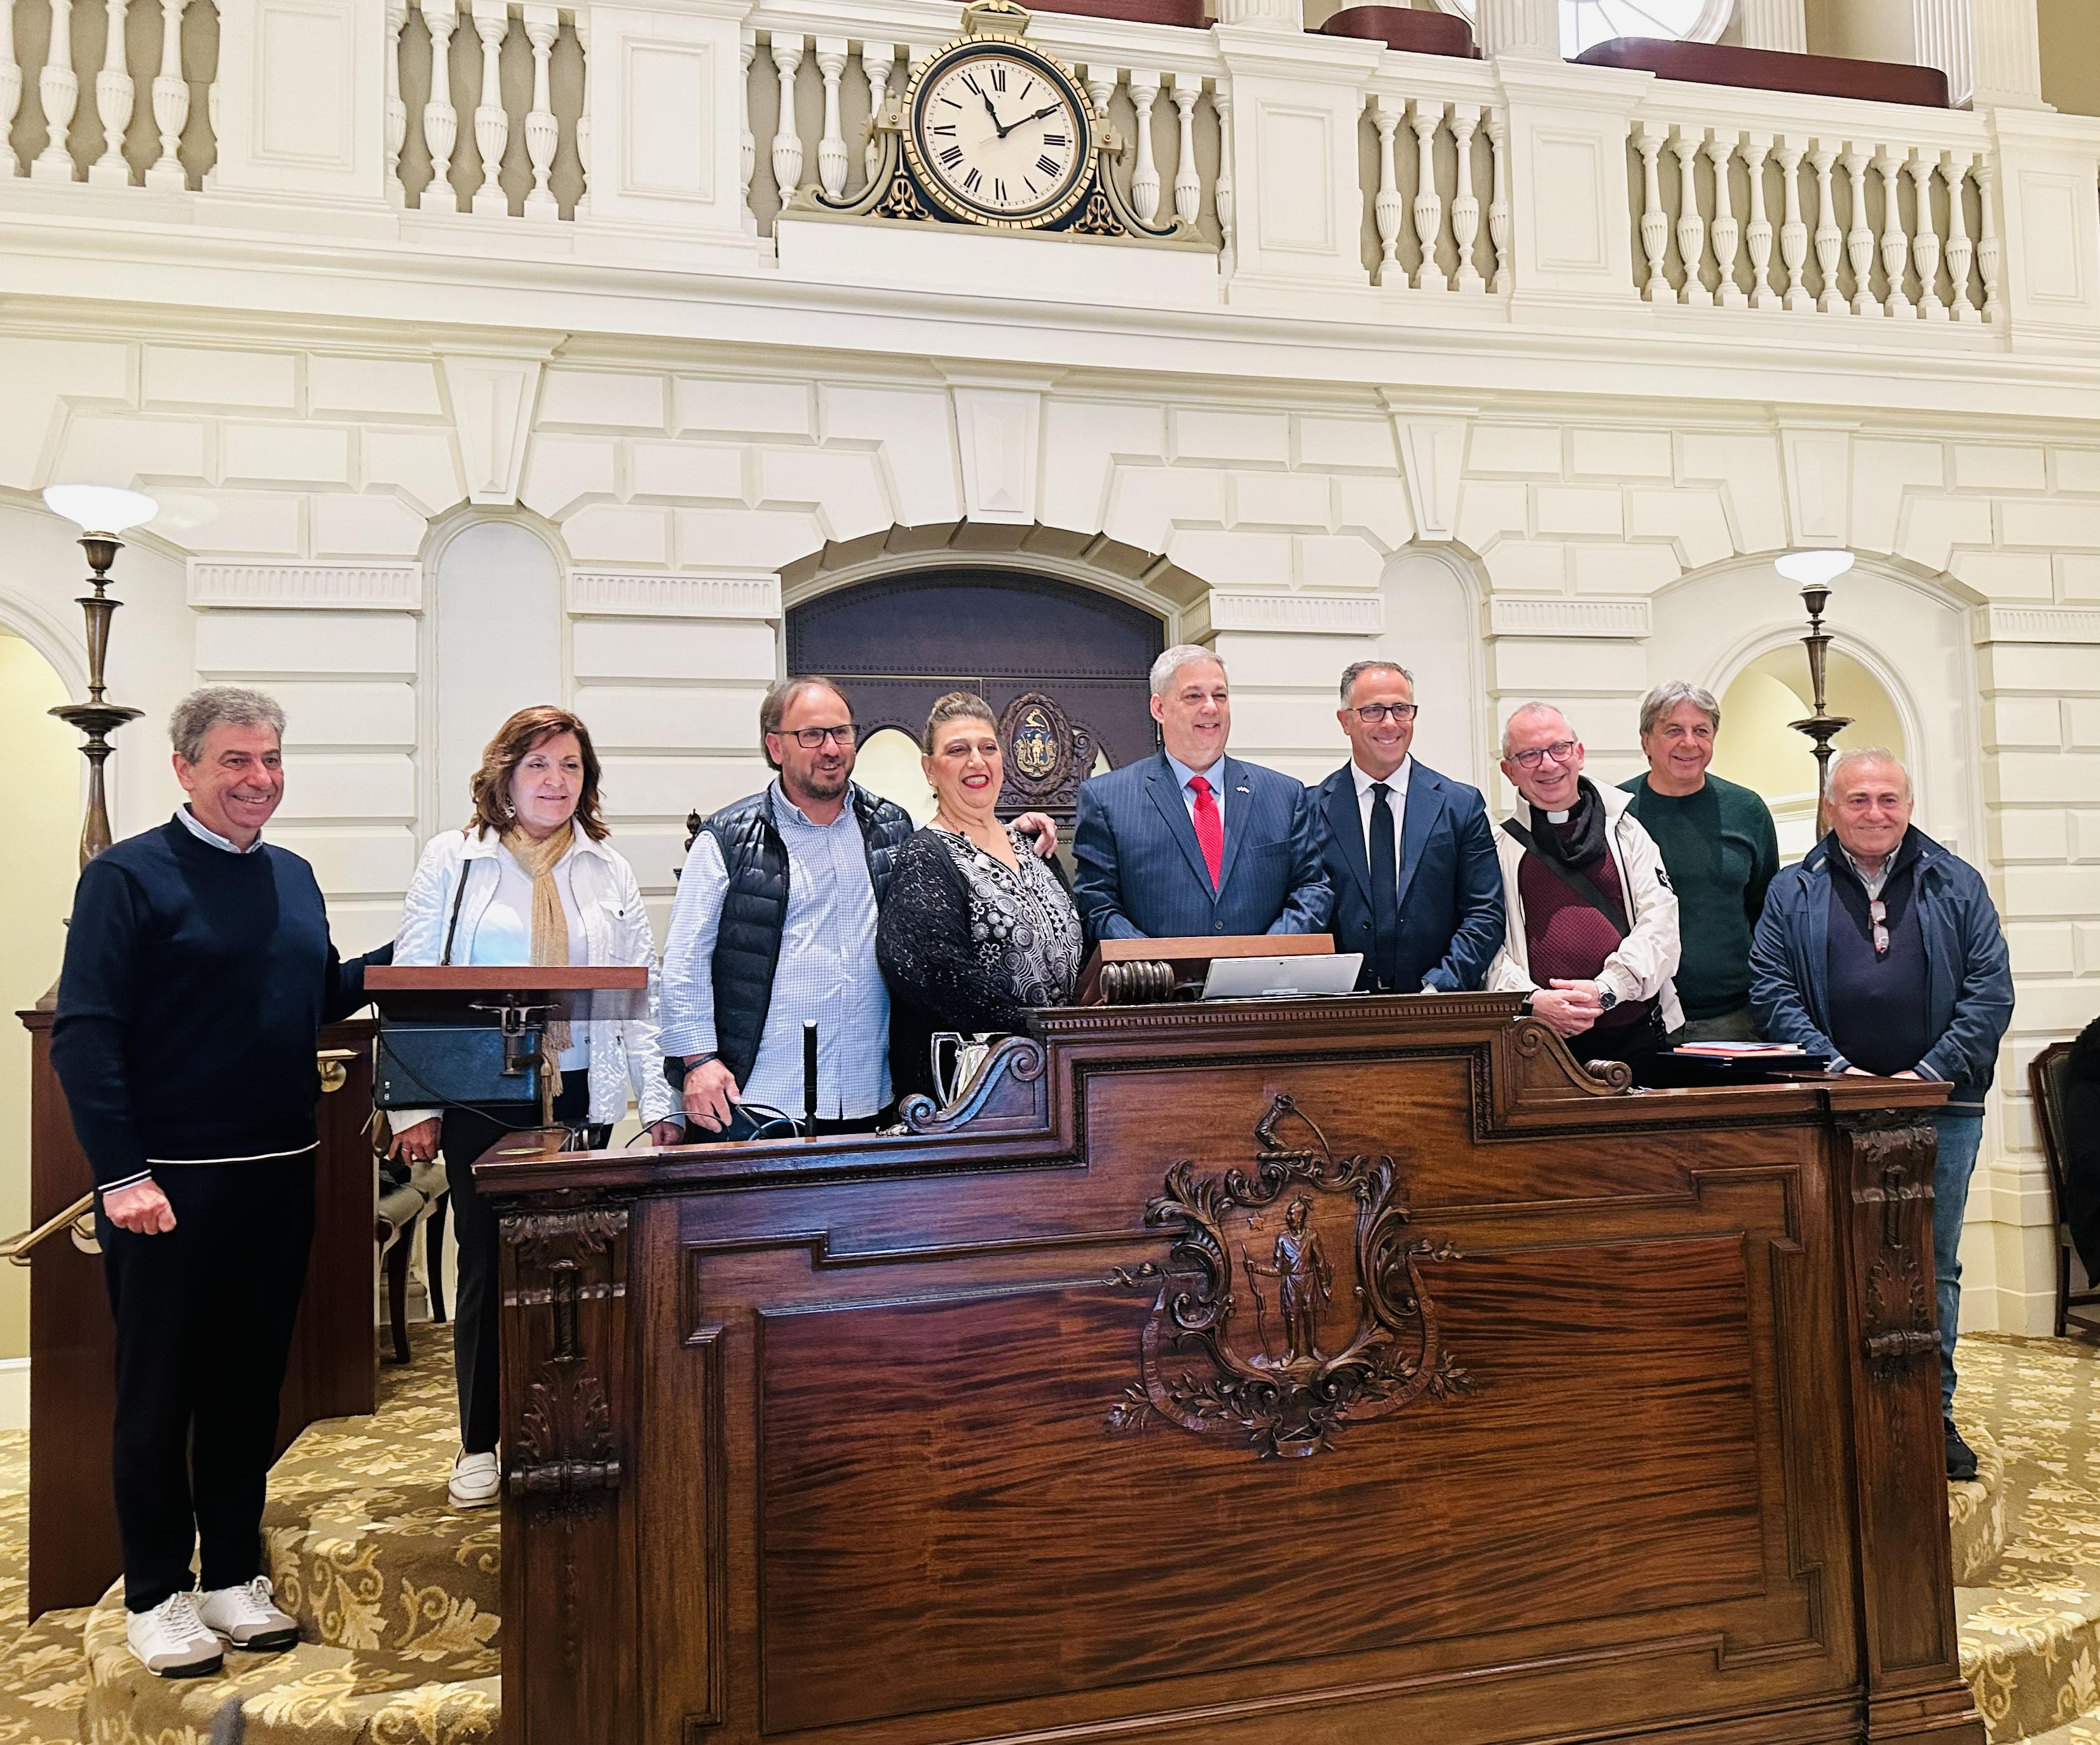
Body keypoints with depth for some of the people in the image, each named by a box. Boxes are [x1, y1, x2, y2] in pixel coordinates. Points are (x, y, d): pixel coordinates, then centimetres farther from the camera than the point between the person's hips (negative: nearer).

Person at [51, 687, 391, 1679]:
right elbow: (83, 1035, -12)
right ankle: (155, 1597, 23)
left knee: (251, 1382, 15)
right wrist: (121, 1173, -18)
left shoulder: (294, 878, 11)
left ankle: (233, 1576, 29)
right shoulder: (126, 877, -8)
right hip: (167, 1185, -6)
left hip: (280, 1176, 6)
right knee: (160, 1391, 7)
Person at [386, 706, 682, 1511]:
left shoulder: (609, 871, 8)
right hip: (479, 1095, -1)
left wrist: (659, 1103, 0)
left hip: (582, 1096, 2)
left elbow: (642, 994, 7)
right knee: (486, 1262, 6)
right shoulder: (452, 859, 3)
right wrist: (413, 1106, -6)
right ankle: (481, 1445, 21)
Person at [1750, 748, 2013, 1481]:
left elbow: (1990, 988, 2)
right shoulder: (1793, 893, 6)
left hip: (1939, 1108, 1)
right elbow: (1772, 991, -1)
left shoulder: (1955, 884, 8)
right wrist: (1836, 1068, -13)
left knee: (1934, 1268, 9)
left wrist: (1931, 1072, -9)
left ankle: (1933, 1414, 21)